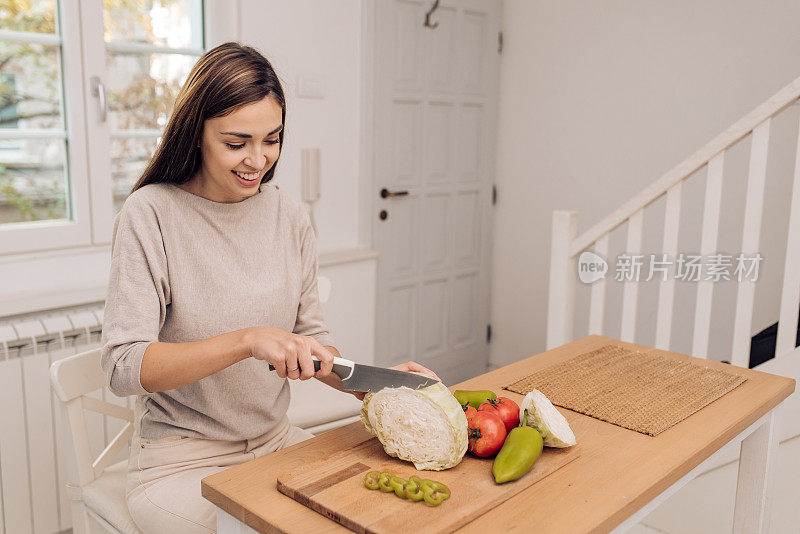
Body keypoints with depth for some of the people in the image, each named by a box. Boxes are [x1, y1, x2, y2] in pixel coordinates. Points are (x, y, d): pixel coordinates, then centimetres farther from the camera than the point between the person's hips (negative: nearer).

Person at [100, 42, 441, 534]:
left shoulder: (290, 216, 1)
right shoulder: (152, 214, -13)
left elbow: (310, 336, 7)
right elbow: (124, 366, -19)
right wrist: (248, 340, -30)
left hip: (276, 439, 4)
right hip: (181, 457, -4)